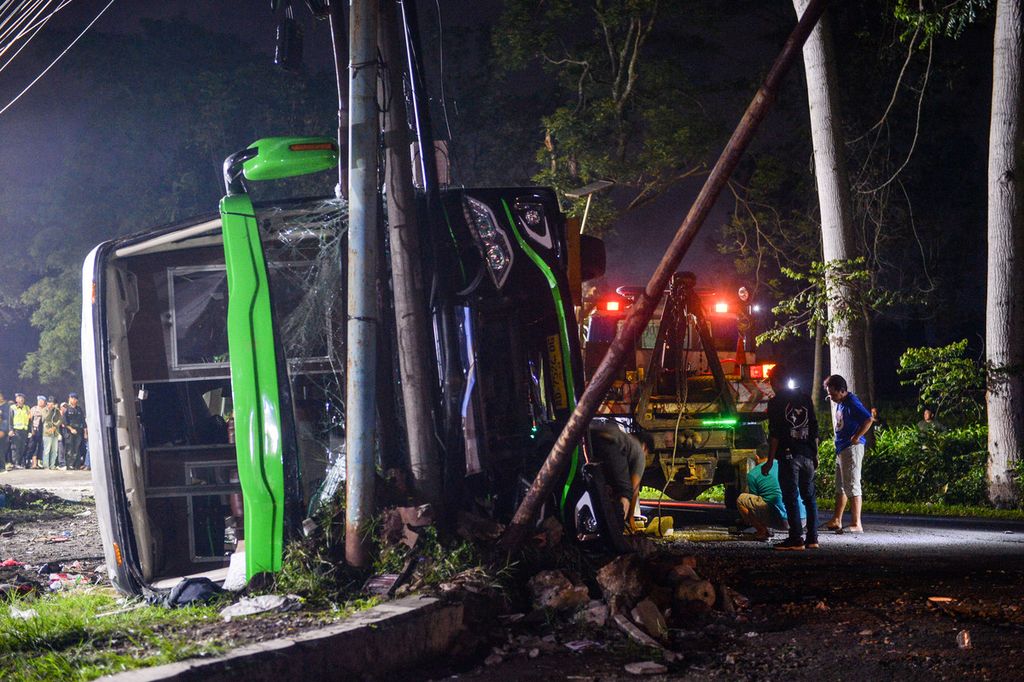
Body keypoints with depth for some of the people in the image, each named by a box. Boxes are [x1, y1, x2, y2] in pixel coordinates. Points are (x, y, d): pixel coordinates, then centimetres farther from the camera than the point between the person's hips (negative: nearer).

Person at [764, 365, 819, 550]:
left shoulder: (776, 402, -5)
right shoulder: (805, 399, 12)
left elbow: (774, 434, -10)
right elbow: (814, 428, 12)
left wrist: (770, 461, -8)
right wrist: (815, 454, 17)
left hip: (788, 455, -6)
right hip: (807, 455, 6)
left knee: (791, 498, -5)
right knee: (809, 497, 11)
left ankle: (796, 539, -8)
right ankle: (812, 538, 11)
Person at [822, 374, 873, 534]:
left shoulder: (852, 402, -14)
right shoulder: (839, 404, 14)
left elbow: (868, 419, -25)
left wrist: (856, 437, -20)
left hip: (852, 448, -10)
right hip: (841, 449, 10)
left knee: (852, 486, -9)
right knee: (840, 486, 15)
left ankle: (856, 524, -8)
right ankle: (836, 521, 23)